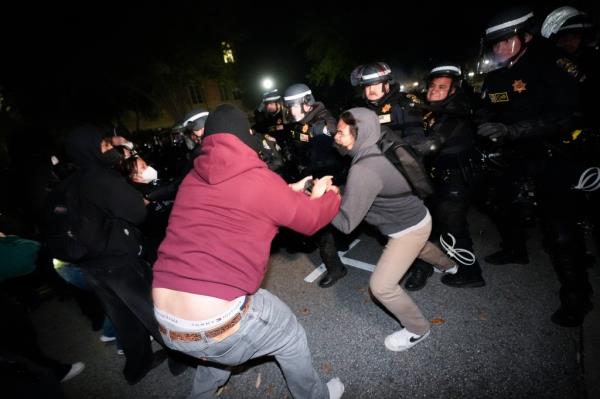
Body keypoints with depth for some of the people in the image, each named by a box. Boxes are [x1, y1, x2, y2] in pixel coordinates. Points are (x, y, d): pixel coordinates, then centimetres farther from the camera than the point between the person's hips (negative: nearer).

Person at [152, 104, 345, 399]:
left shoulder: (192, 180, 7)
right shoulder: (259, 179, -12)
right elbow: (311, 219, 2)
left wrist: (290, 191, 26)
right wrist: (327, 193, 23)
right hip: (217, 323, -6)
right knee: (290, 334, 21)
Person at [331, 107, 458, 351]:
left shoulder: (363, 171, -36)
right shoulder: (375, 151, -10)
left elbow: (347, 223, -31)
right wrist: (337, 195, -9)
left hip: (409, 228, -9)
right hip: (413, 217, 9)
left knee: (381, 286, -4)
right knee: (418, 247, 39)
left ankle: (418, 329, 22)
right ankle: (448, 265, 72)